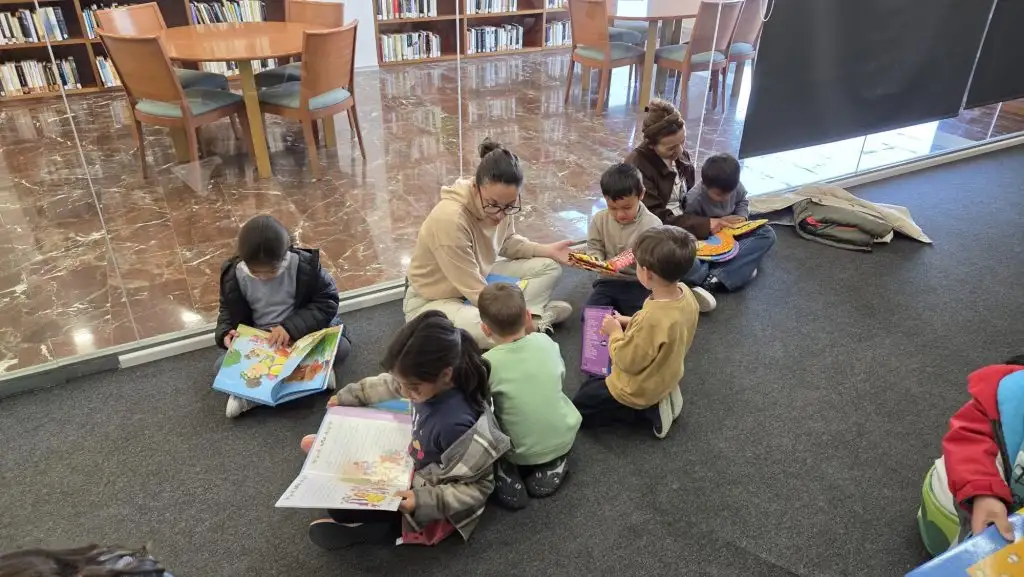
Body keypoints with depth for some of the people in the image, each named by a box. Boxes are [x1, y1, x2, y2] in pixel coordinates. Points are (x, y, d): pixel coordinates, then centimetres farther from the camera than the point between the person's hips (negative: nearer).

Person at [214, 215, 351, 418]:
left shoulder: (306, 266, -18)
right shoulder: (234, 276, -9)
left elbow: (327, 301, -16)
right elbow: (229, 311, 5)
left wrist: (291, 327, -28)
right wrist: (226, 333, -17)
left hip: (303, 334, -2)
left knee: (341, 347, -30)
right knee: (223, 366, -22)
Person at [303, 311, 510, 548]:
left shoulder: (456, 424, -41)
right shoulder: (431, 384, -20)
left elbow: (478, 488, -28)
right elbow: (390, 385, 6)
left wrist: (423, 501, -35)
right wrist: (351, 395, 14)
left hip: (423, 495, -8)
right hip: (406, 464, 8)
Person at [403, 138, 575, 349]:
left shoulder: (500, 202, -14)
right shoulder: (449, 219, -36)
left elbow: (507, 243, 8)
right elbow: (475, 290, -29)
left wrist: (547, 250, -5)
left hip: (478, 279, 8)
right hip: (433, 301, -7)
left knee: (549, 266, -1)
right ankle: (539, 316, -7)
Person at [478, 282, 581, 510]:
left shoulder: (487, 363, -21)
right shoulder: (545, 341, -10)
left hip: (521, 452, -3)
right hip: (564, 438, 3)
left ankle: (508, 480, 2)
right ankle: (552, 468, 13)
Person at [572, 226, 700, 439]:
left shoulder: (652, 318, -41)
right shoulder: (685, 293, -15)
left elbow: (627, 361, -27)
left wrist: (615, 332, -12)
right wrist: (630, 323, 0)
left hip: (639, 390, -8)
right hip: (666, 377, 9)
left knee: (579, 408, 9)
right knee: (595, 381, 30)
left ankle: (649, 411, 0)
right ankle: (662, 398, 13)